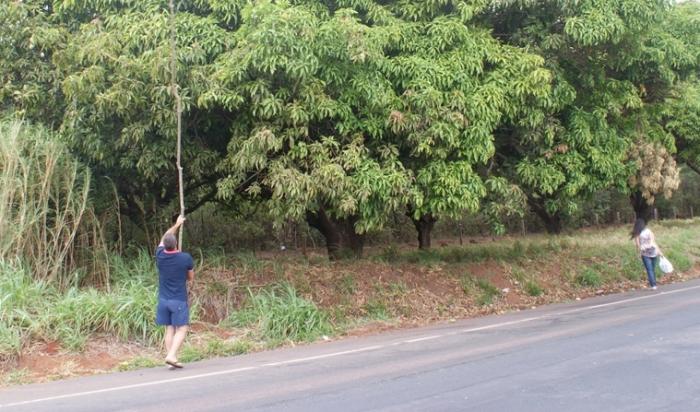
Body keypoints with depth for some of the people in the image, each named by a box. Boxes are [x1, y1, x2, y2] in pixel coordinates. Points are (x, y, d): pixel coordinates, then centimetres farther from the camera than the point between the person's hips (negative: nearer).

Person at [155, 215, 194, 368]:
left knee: (169, 329, 10)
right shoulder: (186, 258, -12)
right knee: (181, 329, 0)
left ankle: (171, 357, 7)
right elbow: (191, 278, 3)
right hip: (179, 300, -4)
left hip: (163, 299, 4)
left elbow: (163, 239, 18)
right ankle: (172, 355, -14)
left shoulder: (160, 256, -2)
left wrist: (177, 225, 27)